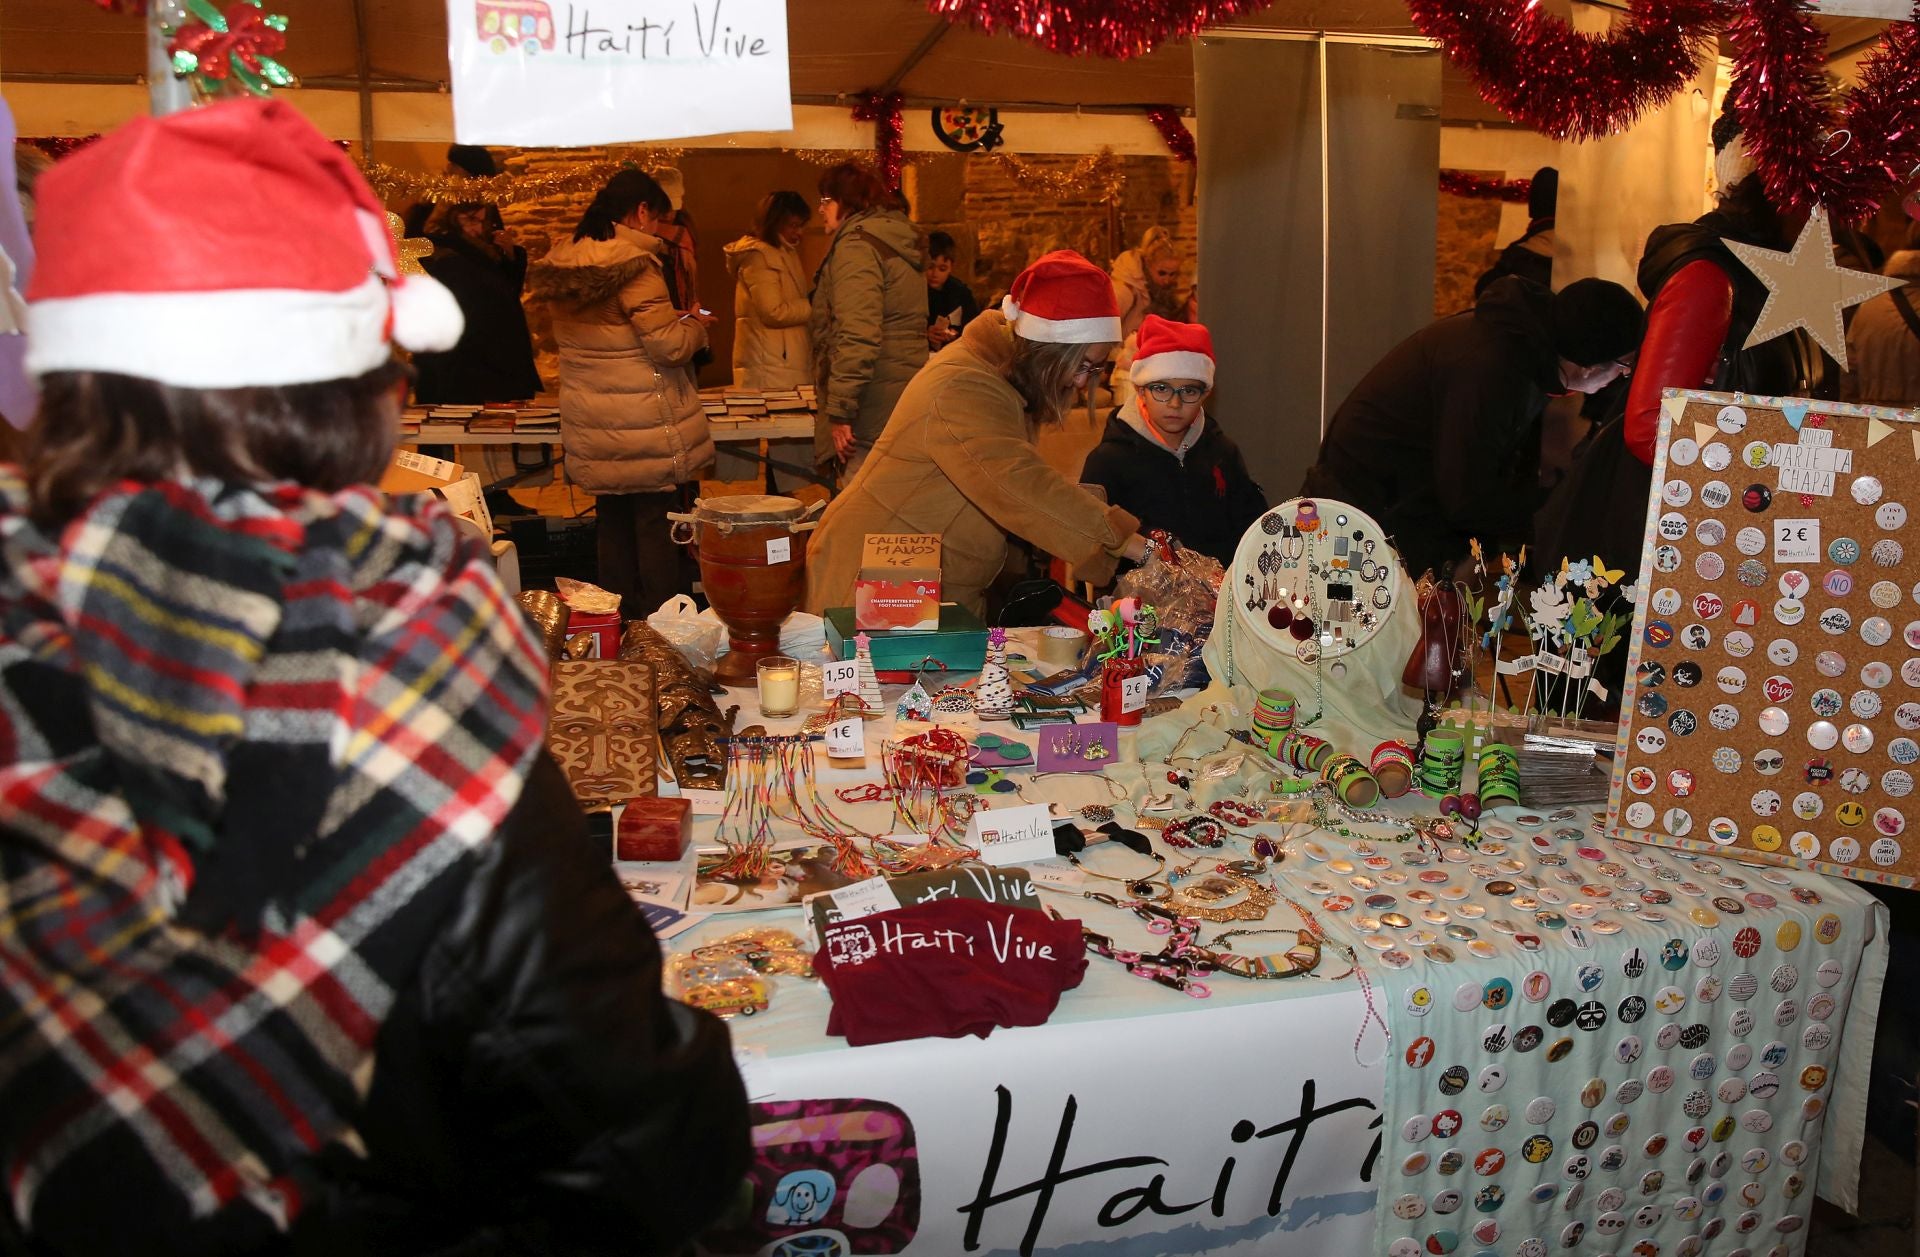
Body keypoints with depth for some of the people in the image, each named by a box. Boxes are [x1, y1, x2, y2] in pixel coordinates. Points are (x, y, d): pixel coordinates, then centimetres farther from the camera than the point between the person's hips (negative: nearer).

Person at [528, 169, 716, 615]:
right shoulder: (634, 265, -17)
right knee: (659, 528, 1)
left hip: (593, 427, 8)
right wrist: (696, 325, 3)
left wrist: (670, 319, 19)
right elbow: (670, 347, -18)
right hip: (646, 429, -7)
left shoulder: (562, 261, 7)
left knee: (613, 525, 16)